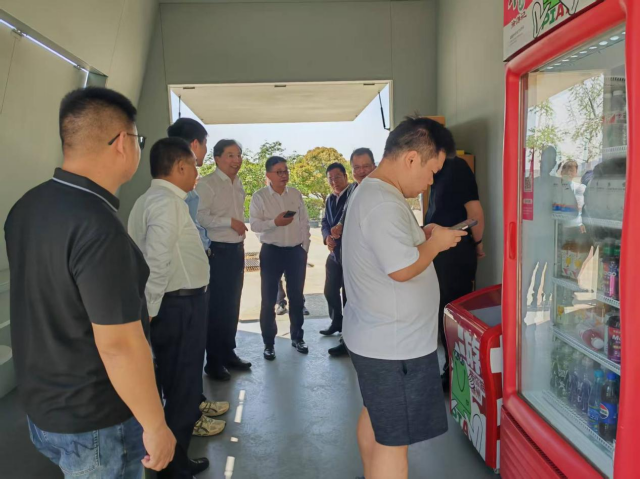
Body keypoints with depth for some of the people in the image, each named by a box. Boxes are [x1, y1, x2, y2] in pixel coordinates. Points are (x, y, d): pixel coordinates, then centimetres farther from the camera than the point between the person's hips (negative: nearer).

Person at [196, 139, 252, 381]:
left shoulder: (238, 184, 13)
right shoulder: (207, 184, -13)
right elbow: (200, 217, -24)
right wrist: (230, 222, -21)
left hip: (237, 250, 8)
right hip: (217, 251, -8)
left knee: (232, 304, 15)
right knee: (216, 306, 1)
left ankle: (229, 353, 29)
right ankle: (213, 361, 14)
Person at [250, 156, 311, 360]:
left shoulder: (296, 194, 6)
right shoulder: (259, 196, -4)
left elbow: (305, 223, 9)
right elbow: (254, 224, -11)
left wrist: (305, 247, 4)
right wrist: (274, 222, -26)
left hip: (296, 251, 3)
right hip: (271, 252, -3)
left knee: (297, 296, 14)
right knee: (269, 299, 5)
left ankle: (297, 337, 30)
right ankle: (269, 343, 18)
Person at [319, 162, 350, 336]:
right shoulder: (330, 199, 14)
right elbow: (325, 222, 13)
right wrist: (327, 237, -8)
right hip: (334, 252, 8)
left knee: (348, 293, 4)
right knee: (330, 290, 15)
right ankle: (336, 322, 33)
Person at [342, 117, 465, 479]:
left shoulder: (371, 192, 10)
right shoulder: (384, 204, -24)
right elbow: (402, 269, -28)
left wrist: (421, 236, 7)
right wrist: (435, 244, -12)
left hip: (373, 337, 11)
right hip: (395, 345, -11)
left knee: (375, 416, 26)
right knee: (394, 440, 3)